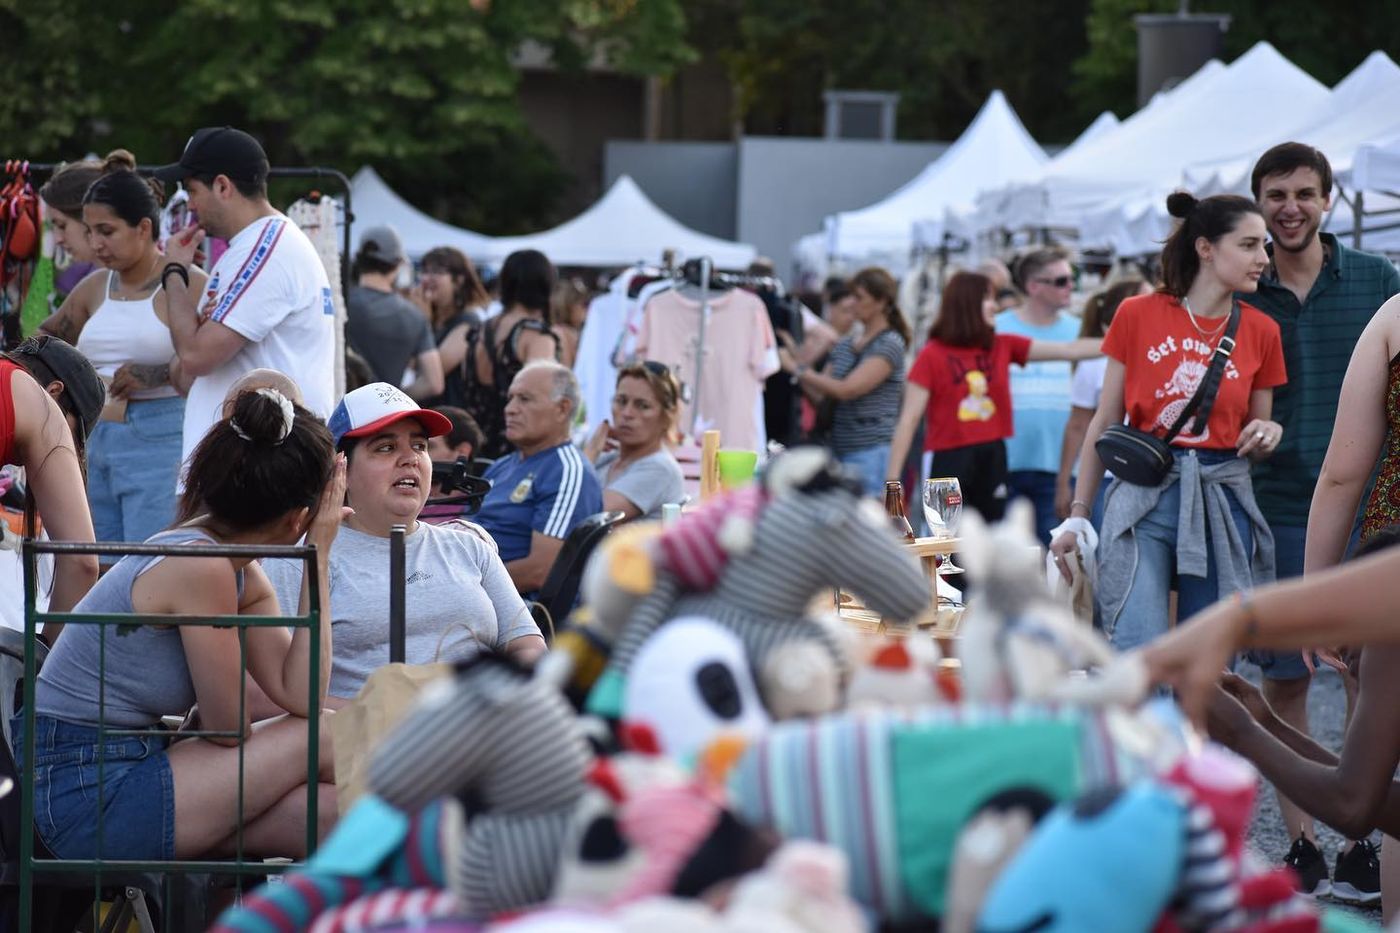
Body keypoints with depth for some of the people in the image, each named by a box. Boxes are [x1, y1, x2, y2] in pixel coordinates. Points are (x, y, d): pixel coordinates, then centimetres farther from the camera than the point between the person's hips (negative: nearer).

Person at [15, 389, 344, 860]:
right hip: (84, 791, -9)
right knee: (317, 741, -8)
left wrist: (319, 556, -2)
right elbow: (229, 729, -14)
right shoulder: (200, 569, -20)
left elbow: (299, 694, -6)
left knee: (334, 812, -8)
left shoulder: (244, 575, 8)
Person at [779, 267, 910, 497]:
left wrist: (797, 368, -10)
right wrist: (795, 356, 2)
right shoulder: (844, 345, 15)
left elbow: (846, 390, -16)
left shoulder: (890, 344, -8)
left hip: (871, 453, -7)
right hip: (839, 450, 7)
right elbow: (821, 394, 12)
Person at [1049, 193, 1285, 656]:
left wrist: (1268, 434, -8)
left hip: (1222, 500, 2)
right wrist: (1077, 515, 3)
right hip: (1143, 496, -2)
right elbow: (1104, 423, 6)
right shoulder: (1138, 315, 1)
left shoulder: (1260, 331, 6)